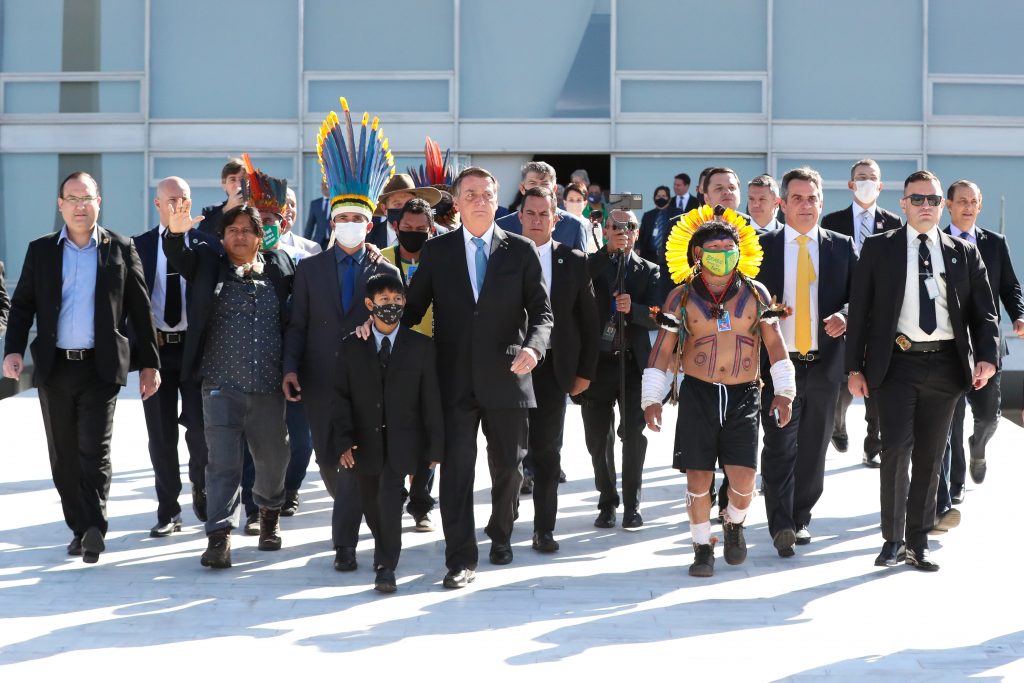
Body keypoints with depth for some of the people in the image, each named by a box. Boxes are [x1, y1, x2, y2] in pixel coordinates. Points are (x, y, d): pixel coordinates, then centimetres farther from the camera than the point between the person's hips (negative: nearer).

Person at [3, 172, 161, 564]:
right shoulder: (40, 251, 9)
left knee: (94, 450, -10)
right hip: (54, 367, 3)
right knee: (65, 456, 8)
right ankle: (81, 530, 18)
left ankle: (94, 527, -9)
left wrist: (149, 363, 1)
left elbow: (140, 310, 4)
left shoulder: (120, 249, 3)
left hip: (101, 368, -3)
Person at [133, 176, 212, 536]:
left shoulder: (205, 243, 2)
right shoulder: (139, 246, 6)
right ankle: (168, 510, 15)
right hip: (155, 346, 1)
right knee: (161, 433, 6)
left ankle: (202, 494, 24)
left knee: (200, 428, 0)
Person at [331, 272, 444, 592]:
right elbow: (340, 396, 1)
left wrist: (435, 446, -2)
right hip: (364, 441, 2)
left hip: (402, 441, -2)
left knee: (390, 495, -16)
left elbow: (431, 399, 1)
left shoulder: (421, 346, 1)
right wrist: (344, 441, -9)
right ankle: (385, 548, 37)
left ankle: (387, 565, -8)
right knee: (369, 500, 12)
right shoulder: (351, 346, 3)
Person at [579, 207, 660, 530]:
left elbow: (656, 317, -6)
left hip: (633, 364, 0)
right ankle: (607, 503, 21)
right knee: (598, 439, 7)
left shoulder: (648, 270, 7)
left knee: (634, 436, -1)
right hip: (597, 362, 0)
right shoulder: (590, 265, 5)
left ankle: (631, 504, 10)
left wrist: (632, 308, -24)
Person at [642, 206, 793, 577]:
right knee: (699, 476, 0)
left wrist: (784, 391, 1)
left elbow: (775, 343, 7)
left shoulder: (756, 293, 5)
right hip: (697, 394, 0)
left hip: (743, 395, 0)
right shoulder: (681, 297, 3)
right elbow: (663, 349, 4)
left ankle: (734, 524, 24)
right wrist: (651, 399, 0)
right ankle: (702, 547, 17)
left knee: (744, 477, -8)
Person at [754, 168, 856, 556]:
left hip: (824, 363, 2)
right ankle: (781, 526, -5)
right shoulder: (762, 247, 4)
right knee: (779, 447, -8)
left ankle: (801, 518, 24)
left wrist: (845, 315, -13)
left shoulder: (842, 247, 8)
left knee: (813, 449, 10)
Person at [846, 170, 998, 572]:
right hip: (897, 362, -2)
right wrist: (855, 367, -3)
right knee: (897, 448, -13)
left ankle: (918, 542, 19)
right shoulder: (878, 248, 4)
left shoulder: (964, 253, 10)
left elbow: (983, 310, 7)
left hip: (945, 364, 3)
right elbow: (859, 309, 2)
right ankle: (893, 539, 1)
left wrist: (987, 356, -10)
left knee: (930, 457, 8)